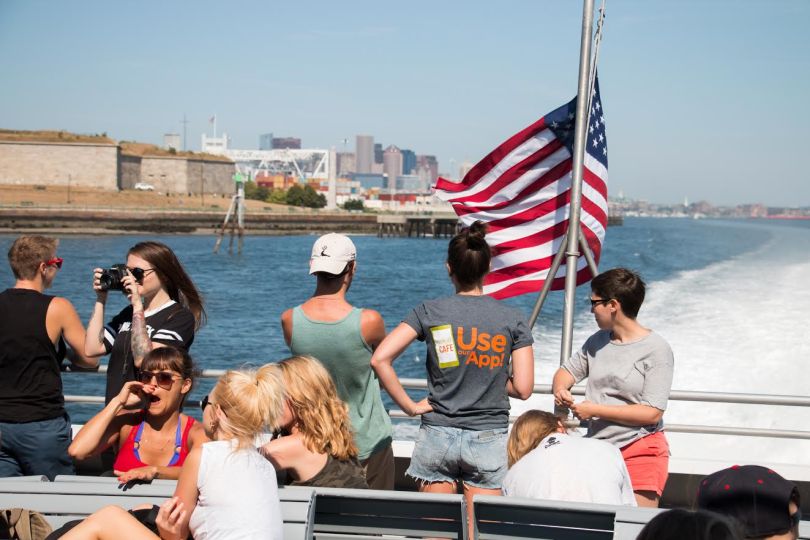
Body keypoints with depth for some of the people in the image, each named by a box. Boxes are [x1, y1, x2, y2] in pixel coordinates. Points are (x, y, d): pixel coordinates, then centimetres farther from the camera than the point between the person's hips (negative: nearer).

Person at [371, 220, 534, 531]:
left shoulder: (430, 312, -3)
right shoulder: (512, 319, -2)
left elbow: (380, 359, -10)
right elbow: (523, 389, -5)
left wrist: (410, 407, -3)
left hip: (437, 436, 1)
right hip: (488, 439, 0)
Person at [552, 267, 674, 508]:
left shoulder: (656, 350, -9)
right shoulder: (596, 342, 11)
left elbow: (652, 413, -14)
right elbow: (567, 370, 22)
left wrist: (595, 410, -13)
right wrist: (560, 389, -3)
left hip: (642, 452, -5)